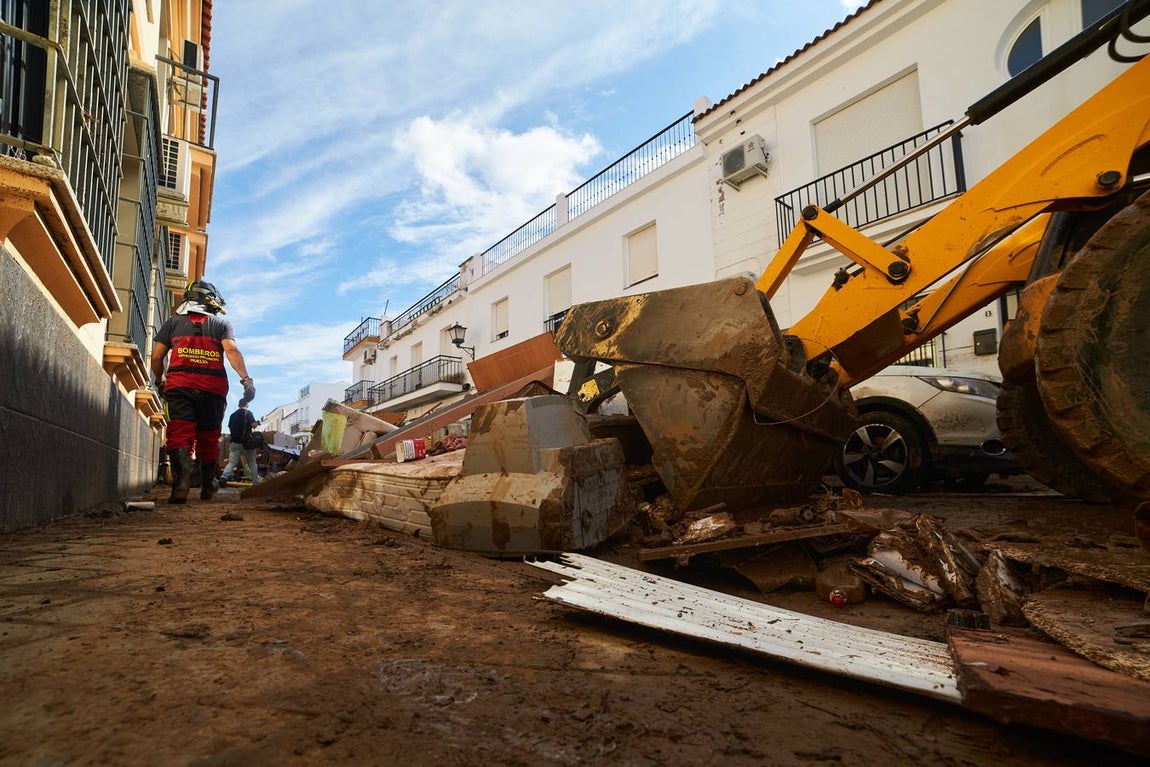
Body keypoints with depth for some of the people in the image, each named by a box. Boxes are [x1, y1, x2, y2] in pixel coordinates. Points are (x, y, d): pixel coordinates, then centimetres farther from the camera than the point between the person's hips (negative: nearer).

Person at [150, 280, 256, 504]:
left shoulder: (174, 322, 15)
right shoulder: (222, 324, 11)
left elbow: (156, 356, 11)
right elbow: (232, 350, -7)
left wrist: (160, 381, 27)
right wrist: (246, 379, -15)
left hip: (179, 386, 0)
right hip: (213, 388, 0)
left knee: (180, 434, -8)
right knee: (208, 438, 12)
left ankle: (181, 479, -32)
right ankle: (207, 487, 25)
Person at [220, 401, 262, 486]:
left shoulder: (233, 415, 10)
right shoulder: (248, 413, -3)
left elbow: (230, 429, 14)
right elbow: (253, 425, -14)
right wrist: (256, 422, 8)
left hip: (235, 442, 3)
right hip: (246, 442, -3)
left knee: (231, 462, 0)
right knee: (252, 463, 6)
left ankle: (224, 477, -24)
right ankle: (256, 482, 9)